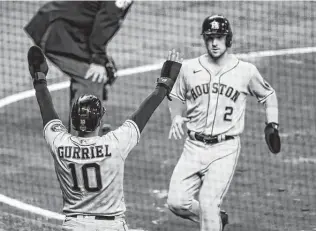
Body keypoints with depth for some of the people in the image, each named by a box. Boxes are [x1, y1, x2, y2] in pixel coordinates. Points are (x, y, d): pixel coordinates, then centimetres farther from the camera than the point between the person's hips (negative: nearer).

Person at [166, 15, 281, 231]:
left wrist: (272, 124, 3)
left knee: (208, 203, -15)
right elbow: (177, 98, 18)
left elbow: (268, 94, 16)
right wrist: (176, 116, -3)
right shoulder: (189, 68, 4)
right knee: (177, 201, -5)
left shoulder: (246, 71, 0)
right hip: (194, 146, 3)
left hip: (225, 148, -3)